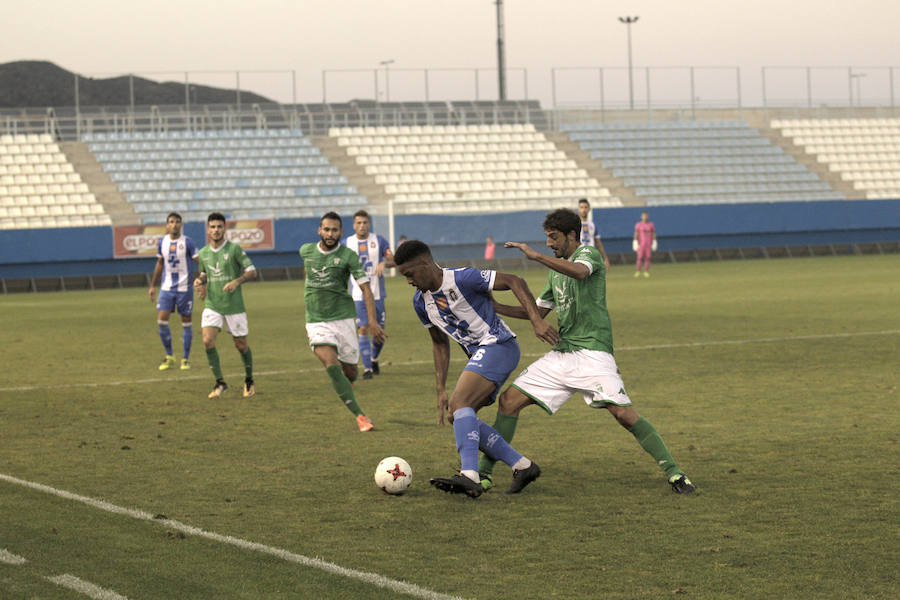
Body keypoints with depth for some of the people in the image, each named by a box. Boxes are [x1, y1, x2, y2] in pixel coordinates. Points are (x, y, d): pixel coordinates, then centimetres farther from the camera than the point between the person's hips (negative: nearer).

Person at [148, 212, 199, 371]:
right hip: (166, 287, 3)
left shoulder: (187, 242, -7)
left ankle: (186, 358, 12)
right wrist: (152, 286, 19)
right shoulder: (162, 242, 6)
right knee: (161, 321, -7)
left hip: (184, 288, -3)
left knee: (186, 322, 2)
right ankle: (169, 357, 7)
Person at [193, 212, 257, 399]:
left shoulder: (234, 249, -7)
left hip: (234, 305, -3)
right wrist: (199, 281, 1)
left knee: (241, 344, 6)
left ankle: (249, 381, 29)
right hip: (212, 305, 3)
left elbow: (252, 271, -7)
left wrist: (236, 281, -24)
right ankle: (220, 382, -5)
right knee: (208, 340, -15)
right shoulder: (203, 253, 6)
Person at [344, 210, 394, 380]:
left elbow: (394, 260, -1)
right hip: (358, 295, -1)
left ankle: (374, 359, 32)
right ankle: (367, 368, -6)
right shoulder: (347, 243, 4)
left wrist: (384, 263, -24)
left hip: (377, 293, 1)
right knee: (363, 329, -11)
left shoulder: (379, 240, 3)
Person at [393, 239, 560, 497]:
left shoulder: (462, 279, -17)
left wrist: (537, 321, -24)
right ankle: (522, 466, 6)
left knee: (459, 403, -25)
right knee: (458, 416, 4)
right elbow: (439, 343, 20)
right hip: (479, 354, 9)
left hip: (498, 345, -9)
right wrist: (440, 390, 14)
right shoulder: (421, 302, 8)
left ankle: (470, 476, -37)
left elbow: (514, 282, -15)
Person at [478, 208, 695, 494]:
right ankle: (484, 471, 8)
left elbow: (580, 271, -29)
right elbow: (538, 311, 27)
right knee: (509, 400, 1)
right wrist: (494, 307, 17)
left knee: (624, 414, -19)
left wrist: (535, 255, -26)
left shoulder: (588, 253, -4)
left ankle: (673, 472, -11)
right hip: (561, 354, 8)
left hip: (591, 351, -8)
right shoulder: (556, 270, 21)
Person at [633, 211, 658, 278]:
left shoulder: (651, 224, 6)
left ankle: (646, 272, 2)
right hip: (641, 244, -2)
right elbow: (636, 234, 0)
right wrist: (635, 242, -8)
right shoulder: (638, 224, 2)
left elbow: (653, 234, 7)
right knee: (640, 257, -8)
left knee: (647, 258, -2)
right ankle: (637, 271, -3)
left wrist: (654, 243, 2)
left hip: (649, 244, 2)